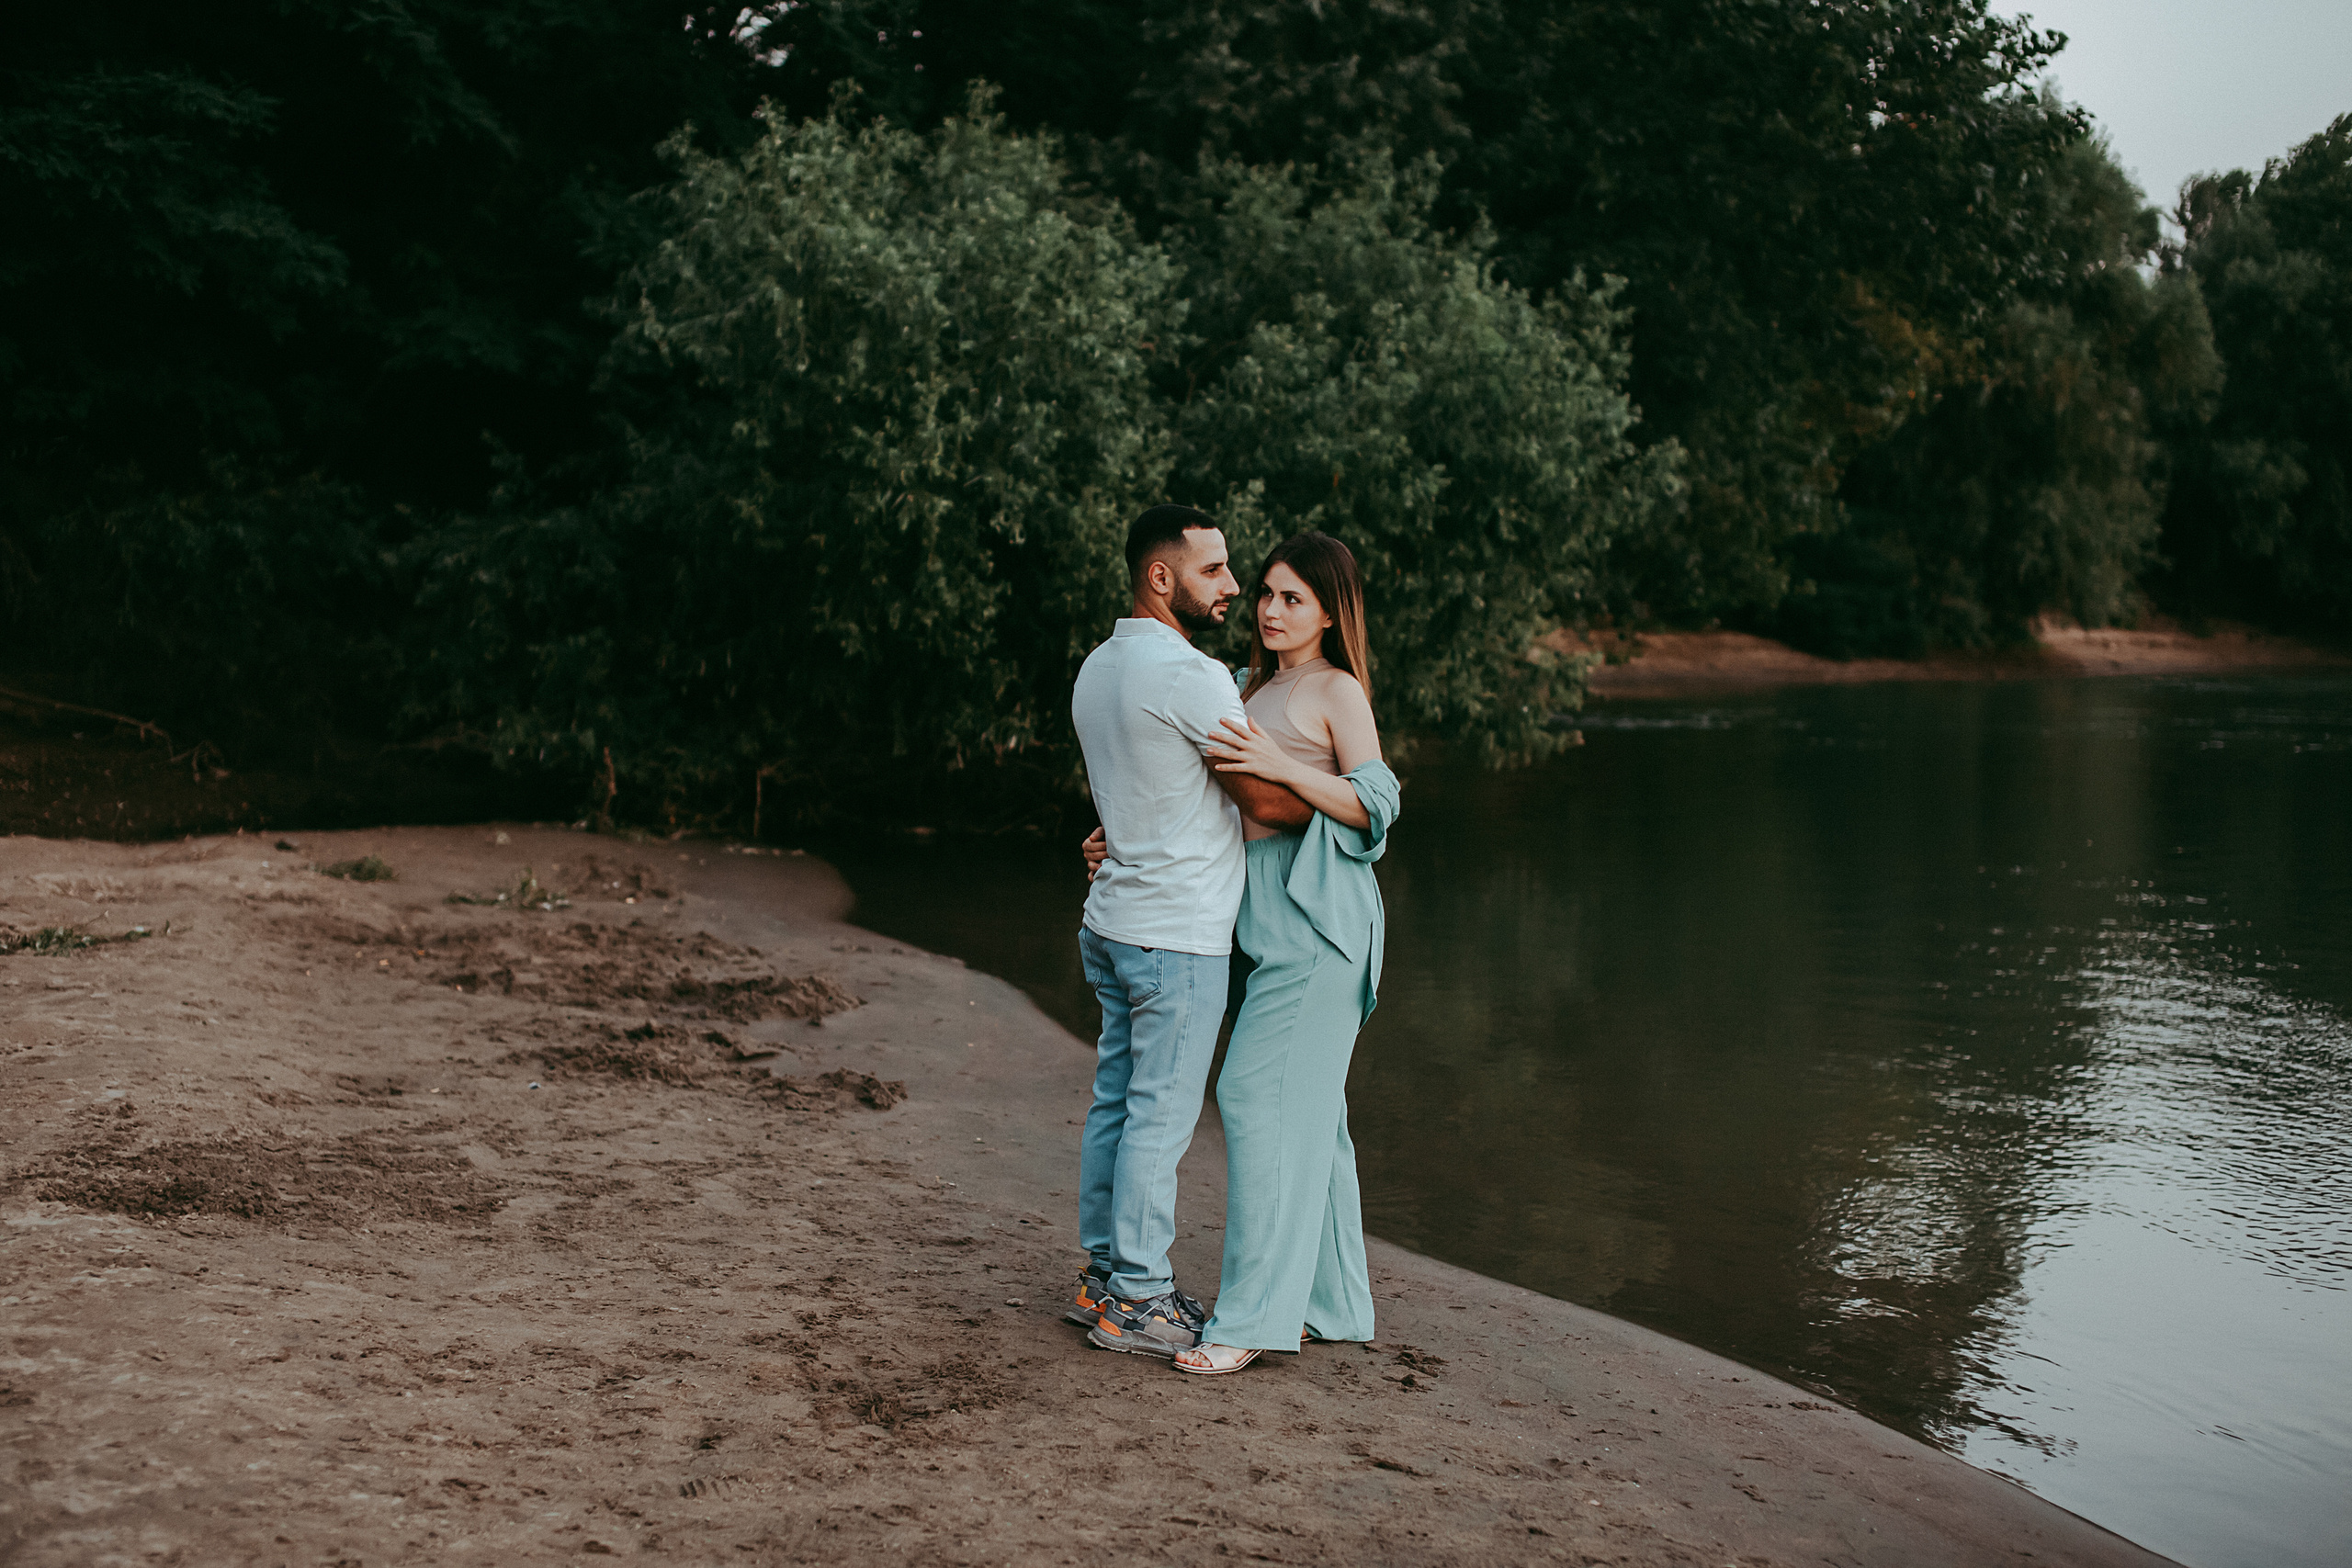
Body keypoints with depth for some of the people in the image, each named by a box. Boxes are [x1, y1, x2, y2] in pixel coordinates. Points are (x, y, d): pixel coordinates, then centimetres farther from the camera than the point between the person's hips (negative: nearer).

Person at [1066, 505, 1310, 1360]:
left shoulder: (1098, 669, 11)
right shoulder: (1191, 675, -18)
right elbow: (1266, 798, -12)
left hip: (1113, 921, 9)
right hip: (1177, 935, -9)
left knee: (1115, 1104, 14)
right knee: (1160, 1118, -2)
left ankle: (1103, 1276, 22)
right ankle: (1138, 1302, 5)